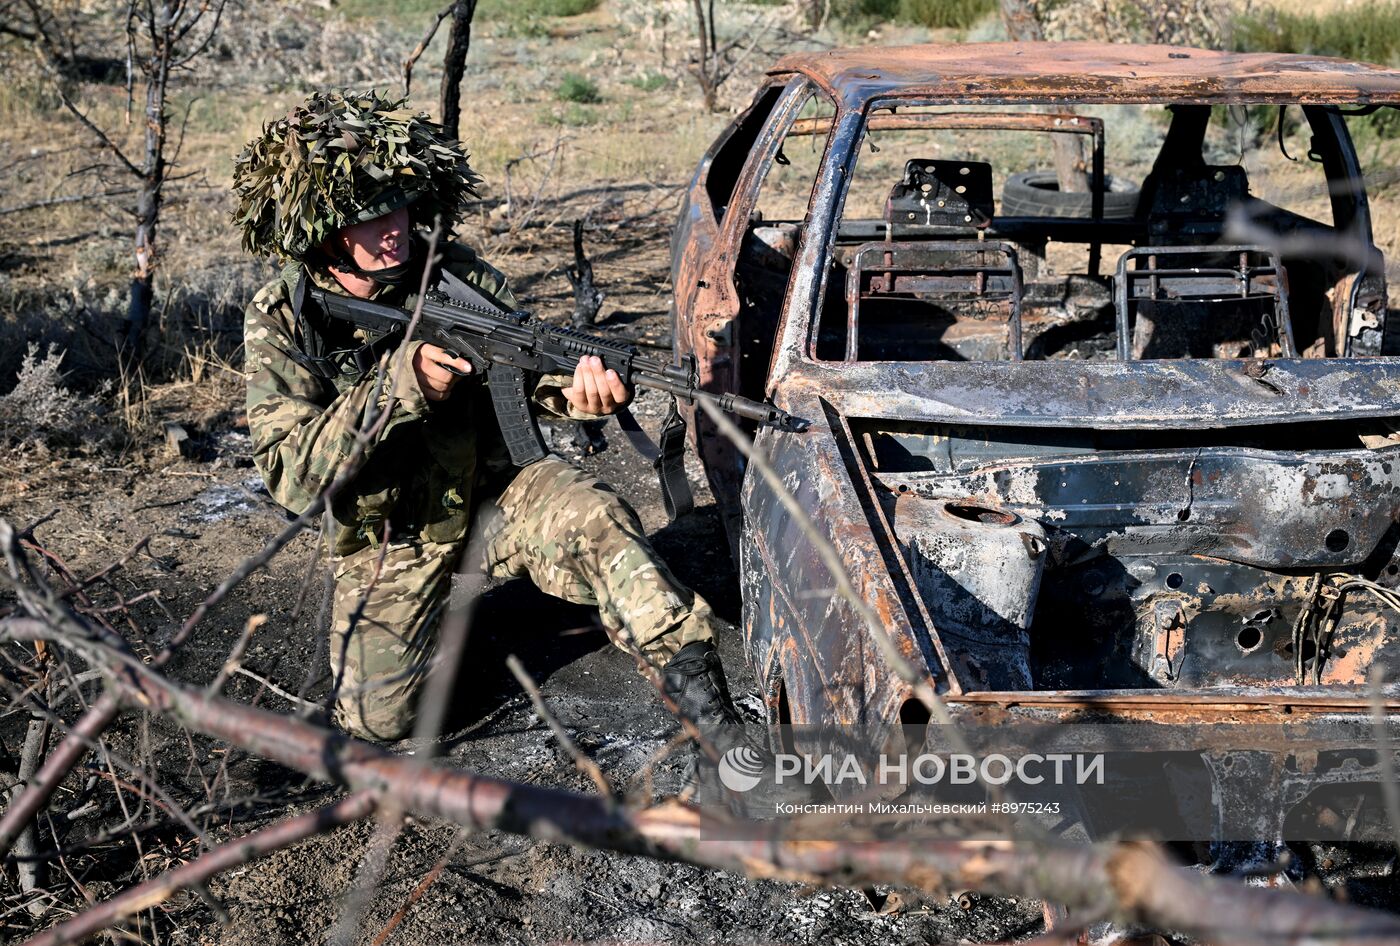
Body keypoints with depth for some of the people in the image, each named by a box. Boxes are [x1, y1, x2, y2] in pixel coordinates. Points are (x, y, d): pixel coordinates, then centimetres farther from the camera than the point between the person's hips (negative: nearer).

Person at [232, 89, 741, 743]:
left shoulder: (460, 276, -10)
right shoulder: (279, 322, -14)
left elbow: (529, 369, -12)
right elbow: (291, 475, -21)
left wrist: (578, 388, -38)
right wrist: (403, 382, -33)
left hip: (490, 496, 0)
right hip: (385, 539, 1)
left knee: (591, 516, -31)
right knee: (377, 720, -3)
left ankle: (692, 674, -22)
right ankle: (440, 606, 26)